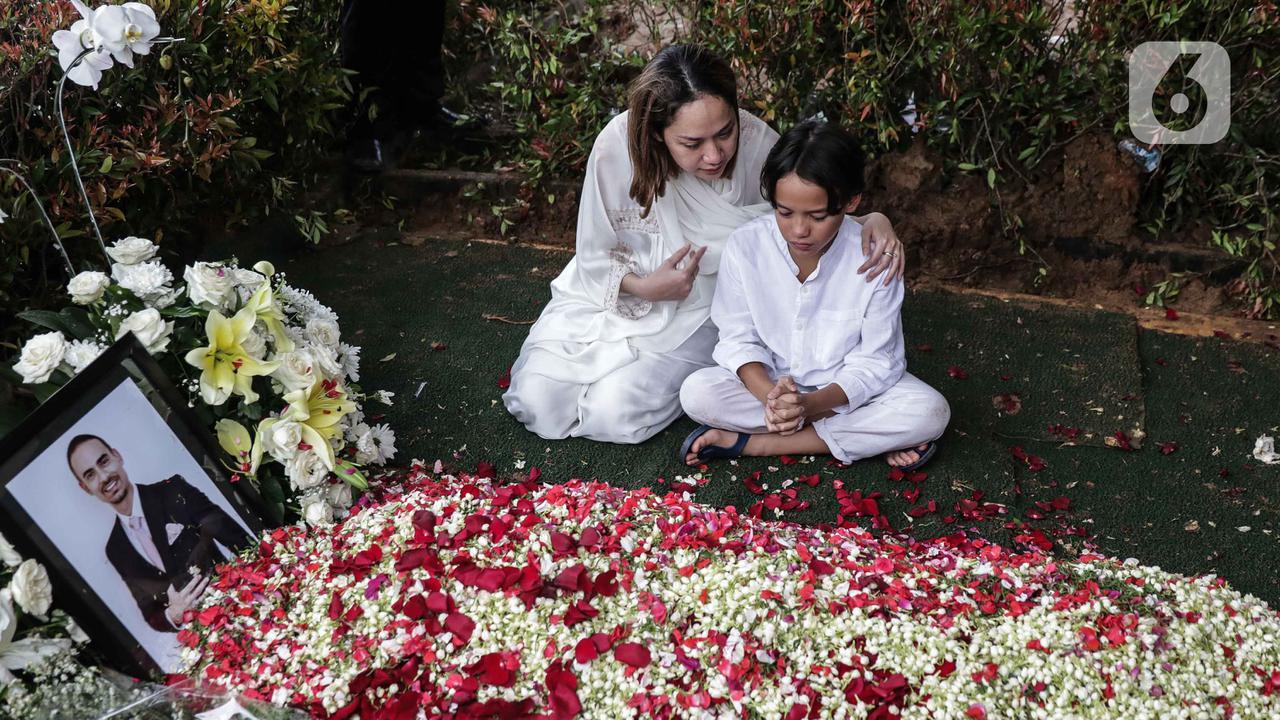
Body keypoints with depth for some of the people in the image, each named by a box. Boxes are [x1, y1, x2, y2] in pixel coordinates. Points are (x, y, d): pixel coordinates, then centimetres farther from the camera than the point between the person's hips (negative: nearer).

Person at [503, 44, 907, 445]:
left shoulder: (756, 144, -24)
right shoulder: (618, 146, -25)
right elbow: (596, 256, -9)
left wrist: (872, 221, -29)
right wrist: (644, 287, -28)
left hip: (700, 315, -1)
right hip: (615, 294, 2)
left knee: (615, 413, -20)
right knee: (537, 402, -9)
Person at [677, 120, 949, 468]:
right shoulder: (745, 246, -17)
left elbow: (873, 362, -15)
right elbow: (739, 338, -11)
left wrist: (810, 404, -32)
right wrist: (770, 396, -31)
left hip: (846, 388, 0)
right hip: (768, 380, 1)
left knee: (930, 412, -26)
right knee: (696, 393, -27)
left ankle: (751, 442, -23)